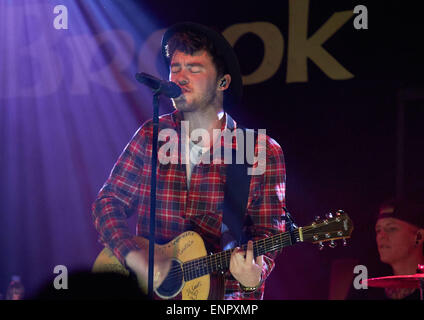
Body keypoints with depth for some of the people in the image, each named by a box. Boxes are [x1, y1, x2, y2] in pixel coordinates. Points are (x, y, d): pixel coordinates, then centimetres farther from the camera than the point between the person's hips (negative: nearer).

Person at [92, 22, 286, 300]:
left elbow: (267, 230, -1)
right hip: (149, 287, 1)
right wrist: (135, 257, -11)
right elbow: (109, 201, 6)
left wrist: (253, 275, -21)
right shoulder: (151, 137, 6)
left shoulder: (263, 152, -1)